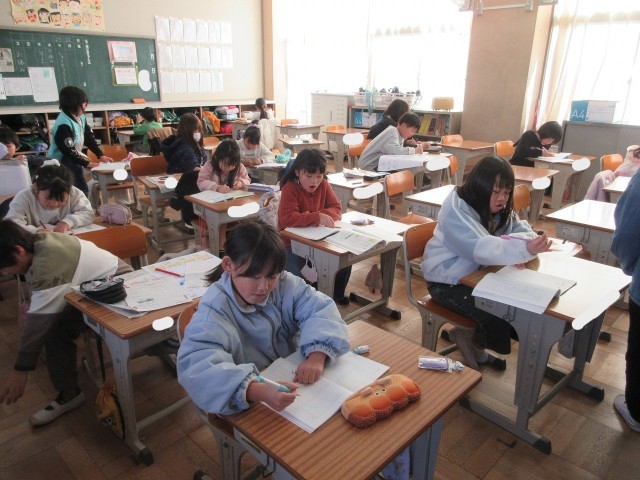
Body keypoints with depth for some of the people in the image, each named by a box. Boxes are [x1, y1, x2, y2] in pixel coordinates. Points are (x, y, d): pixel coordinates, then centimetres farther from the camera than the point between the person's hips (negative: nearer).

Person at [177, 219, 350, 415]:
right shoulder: (215, 308, -21)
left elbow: (320, 308, -10)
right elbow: (197, 367, -34)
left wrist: (317, 355, -29)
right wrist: (260, 392, -48)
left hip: (291, 381, 4)